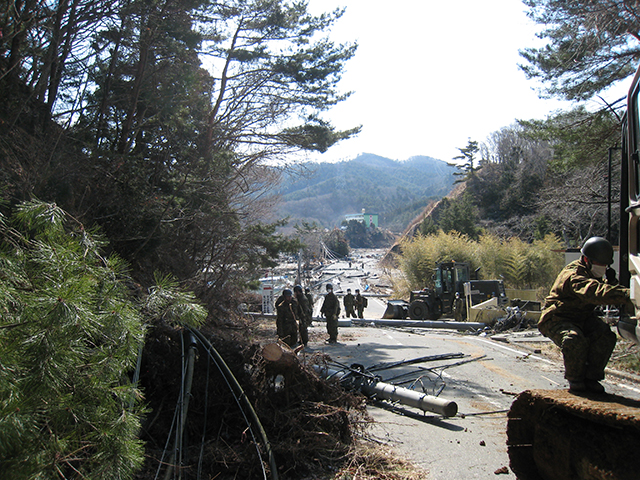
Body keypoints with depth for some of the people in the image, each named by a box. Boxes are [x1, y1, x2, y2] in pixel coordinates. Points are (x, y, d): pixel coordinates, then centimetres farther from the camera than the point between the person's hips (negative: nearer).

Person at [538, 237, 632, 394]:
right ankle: (575, 380, -9)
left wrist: (611, 282, -9)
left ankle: (591, 377, -3)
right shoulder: (573, 276, -26)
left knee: (606, 336, -17)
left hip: (583, 318, 9)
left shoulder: (592, 274, 7)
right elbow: (595, 292, -46)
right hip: (557, 319, -8)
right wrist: (625, 295, -58)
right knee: (575, 340, -35)